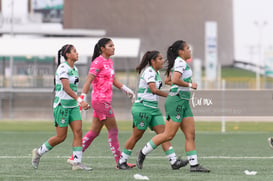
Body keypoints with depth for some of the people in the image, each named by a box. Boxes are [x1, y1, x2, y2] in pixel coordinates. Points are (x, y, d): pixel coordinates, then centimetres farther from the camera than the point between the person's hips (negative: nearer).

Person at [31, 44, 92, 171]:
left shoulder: (74, 69, 12)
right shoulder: (63, 68, -15)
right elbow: (67, 88, -23)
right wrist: (80, 100, -31)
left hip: (73, 106, 8)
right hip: (62, 105, -8)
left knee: (78, 132, -6)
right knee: (61, 137, -3)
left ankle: (77, 163, -9)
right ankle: (38, 152, 17)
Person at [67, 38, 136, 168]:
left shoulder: (109, 62, 16)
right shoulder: (98, 62, -12)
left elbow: (114, 80, 26)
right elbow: (88, 81, -15)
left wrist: (126, 90, 19)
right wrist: (82, 99, -20)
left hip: (105, 101, 9)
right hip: (100, 100, -9)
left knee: (94, 132, 10)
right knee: (113, 130, -6)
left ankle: (74, 158, 14)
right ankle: (119, 162, -1)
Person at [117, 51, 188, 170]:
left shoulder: (156, 73, 15)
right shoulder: (149, 71, -14)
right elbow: (153, 89, -25)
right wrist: (168, 95, -19)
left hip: (153, 108, 9)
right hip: (143, 108, -9)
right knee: (137, 136, -1)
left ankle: (174, 161, -10)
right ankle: (122, 161, 12)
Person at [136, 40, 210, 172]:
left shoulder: (178, 62, 18)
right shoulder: (180, 62, -11)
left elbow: (167, 80, 26)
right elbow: (175, 80, -25)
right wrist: (189, 85, -12)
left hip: (183, 102, 10)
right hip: (176, 101, -10)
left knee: (190, 134, 3)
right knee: (169, 135, -8)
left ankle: (194, 164, 0)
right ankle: (143, 153, 3)